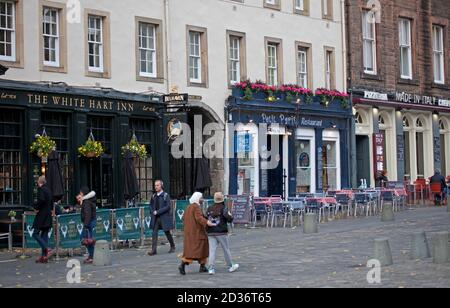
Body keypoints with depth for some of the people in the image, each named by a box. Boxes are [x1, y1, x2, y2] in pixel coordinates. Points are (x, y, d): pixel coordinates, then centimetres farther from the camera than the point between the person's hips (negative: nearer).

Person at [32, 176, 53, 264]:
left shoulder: (41, 189, -10)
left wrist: (36, 207, -13)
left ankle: (47, 250, -18)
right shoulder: (48, 190, 15)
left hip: (41, 216, -8)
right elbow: (51, 204, 19)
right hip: (48, 216, 8)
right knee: (44, 236, 9)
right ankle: (44, 256, 8)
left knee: (35, 234, -4)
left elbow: (41, 200, -26)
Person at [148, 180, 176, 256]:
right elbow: (151, 205, 20)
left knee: (167, 232, 8)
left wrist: (158, 212, -18)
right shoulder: (154, 196, 8)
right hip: (156, 218, 4)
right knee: (154, 233, -6)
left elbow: (168, 206, -15)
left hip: (164, 217, -4)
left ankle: (172, 247, 27)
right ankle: (153, 250, -8)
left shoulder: (166, 195, -8)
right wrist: (153, 211, -2)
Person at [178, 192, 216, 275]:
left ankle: (183, 265, -7)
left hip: (188, 231, 8)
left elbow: (184, 218, 19)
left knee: (189, 248, 6)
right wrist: (207, 222, -41)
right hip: (197, 232, -8)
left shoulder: (188, 207, 13)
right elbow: (199, 217, -28)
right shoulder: (196, 207, -13)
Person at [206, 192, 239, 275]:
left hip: (211, 233, 4)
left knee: (212, 250, 0)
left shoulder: (209, 208, 7)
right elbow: (229, 219, -15)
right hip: (221, 232, -3)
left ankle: (211, 268, -11)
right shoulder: (223, 208, -8)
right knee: (226, 249, 10)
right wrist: (231, 217, 5)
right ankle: (230, 266, 22)